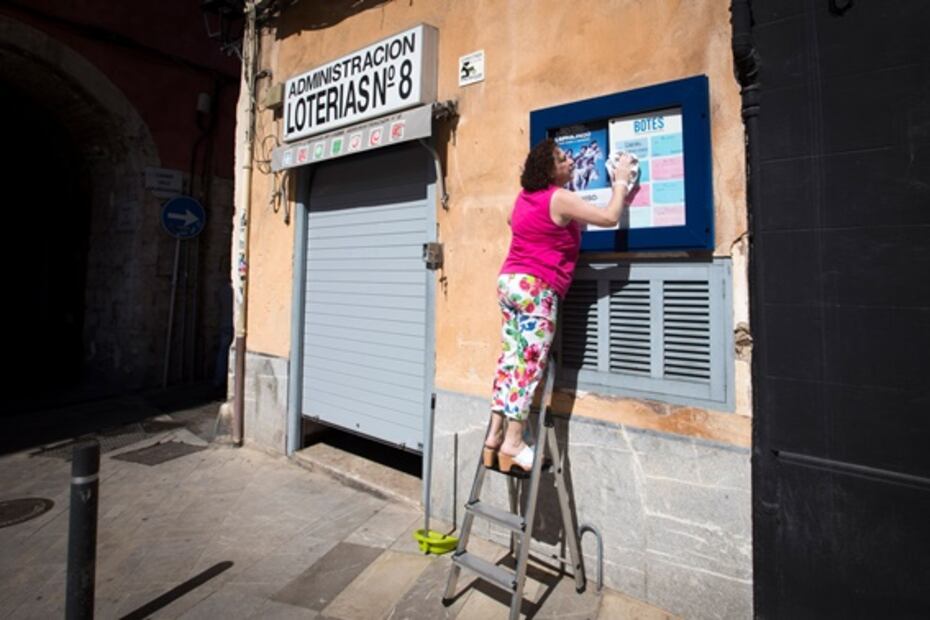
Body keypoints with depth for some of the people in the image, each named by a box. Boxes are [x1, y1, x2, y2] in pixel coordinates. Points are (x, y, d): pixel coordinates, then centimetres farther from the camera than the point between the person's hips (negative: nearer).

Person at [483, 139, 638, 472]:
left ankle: (494, 436, 12)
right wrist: (621, 181, 3)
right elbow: (609, 218, -12)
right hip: (536, 288, -9)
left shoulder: (526, 196, 16)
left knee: (510, 359, 9)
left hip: (509, 281, 9)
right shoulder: (560, 198, -9)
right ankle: (513, 444, -2)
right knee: (530, 364, -6)